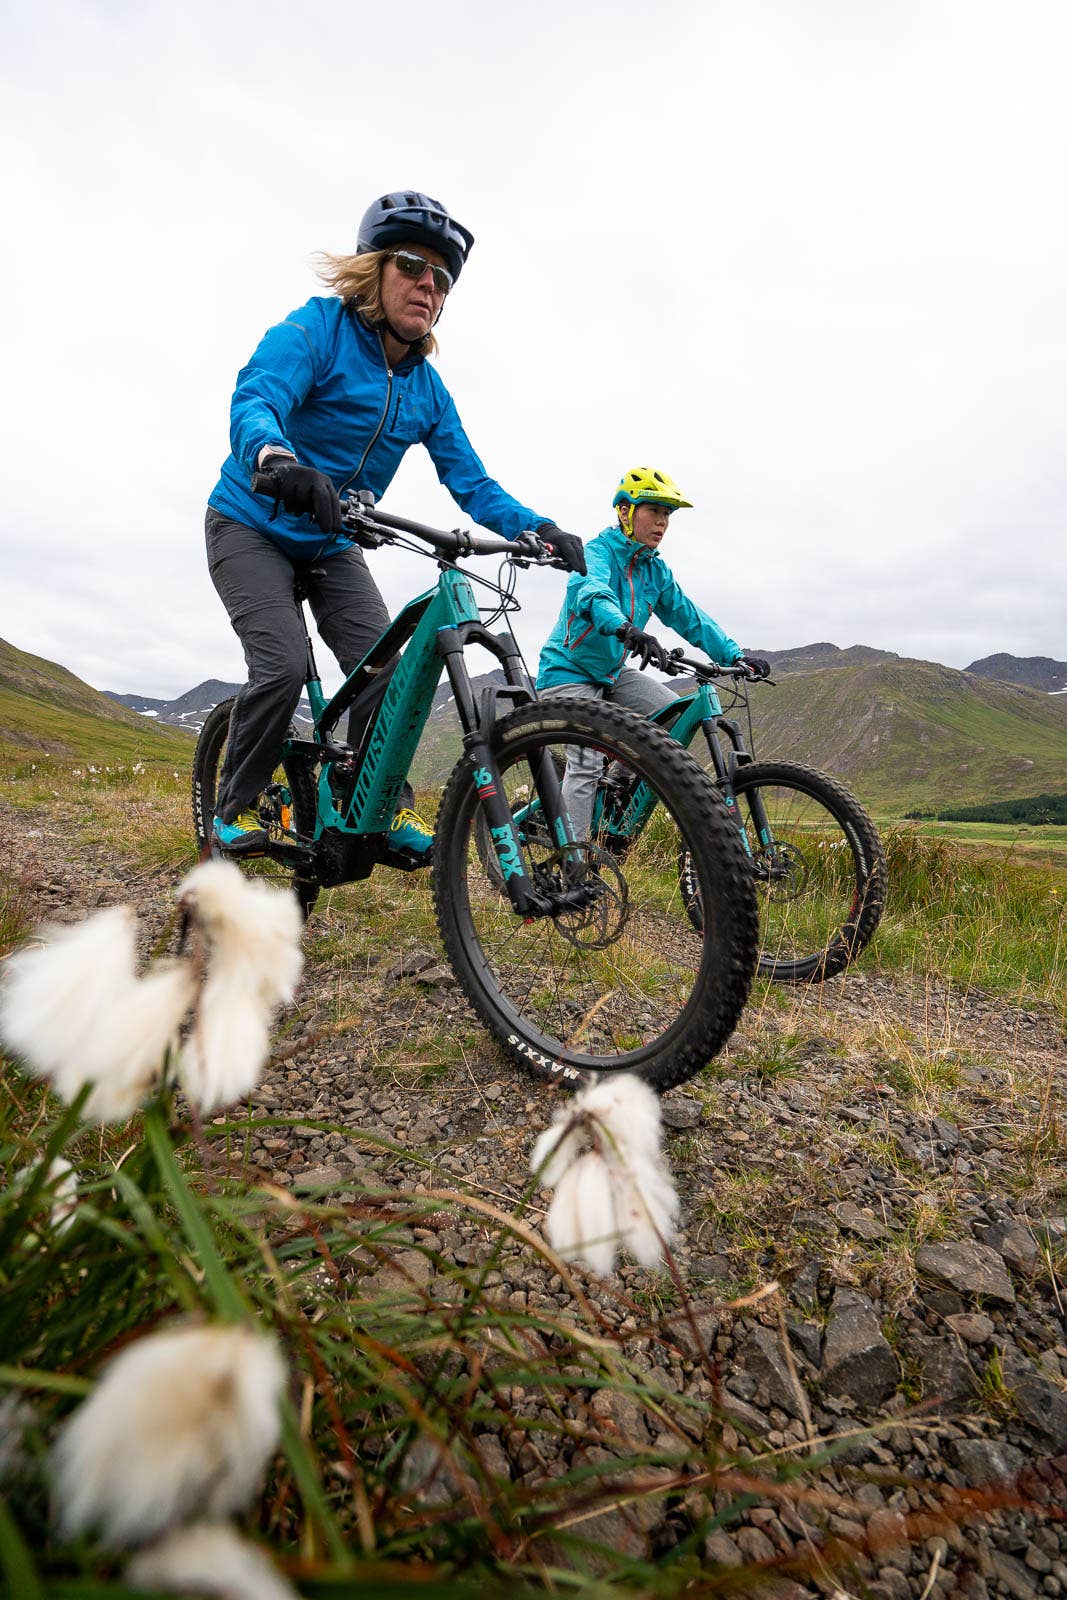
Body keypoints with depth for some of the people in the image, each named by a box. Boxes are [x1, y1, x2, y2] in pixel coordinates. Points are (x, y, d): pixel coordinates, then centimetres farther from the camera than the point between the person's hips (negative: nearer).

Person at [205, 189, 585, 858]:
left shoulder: (427, 389, 1)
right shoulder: (318, 327, -15)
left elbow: (472, 483, -3)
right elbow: (254, 400, -32)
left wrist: (536, 527, -21)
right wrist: (277, 457, -55)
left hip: (332, 545, 5)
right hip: (253, 529, -5)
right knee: (284, 664, -22)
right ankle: (237, 805, 0)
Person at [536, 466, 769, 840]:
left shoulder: (656, 570, 6)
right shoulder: (598, 552, -16)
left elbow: (689, 617, 5)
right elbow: (593, 594, -38)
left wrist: (735, 655, -7)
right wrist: (627, 629, -59)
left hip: (612, 672, 7)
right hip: (570, 670, -7)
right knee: (586, 763, -18)